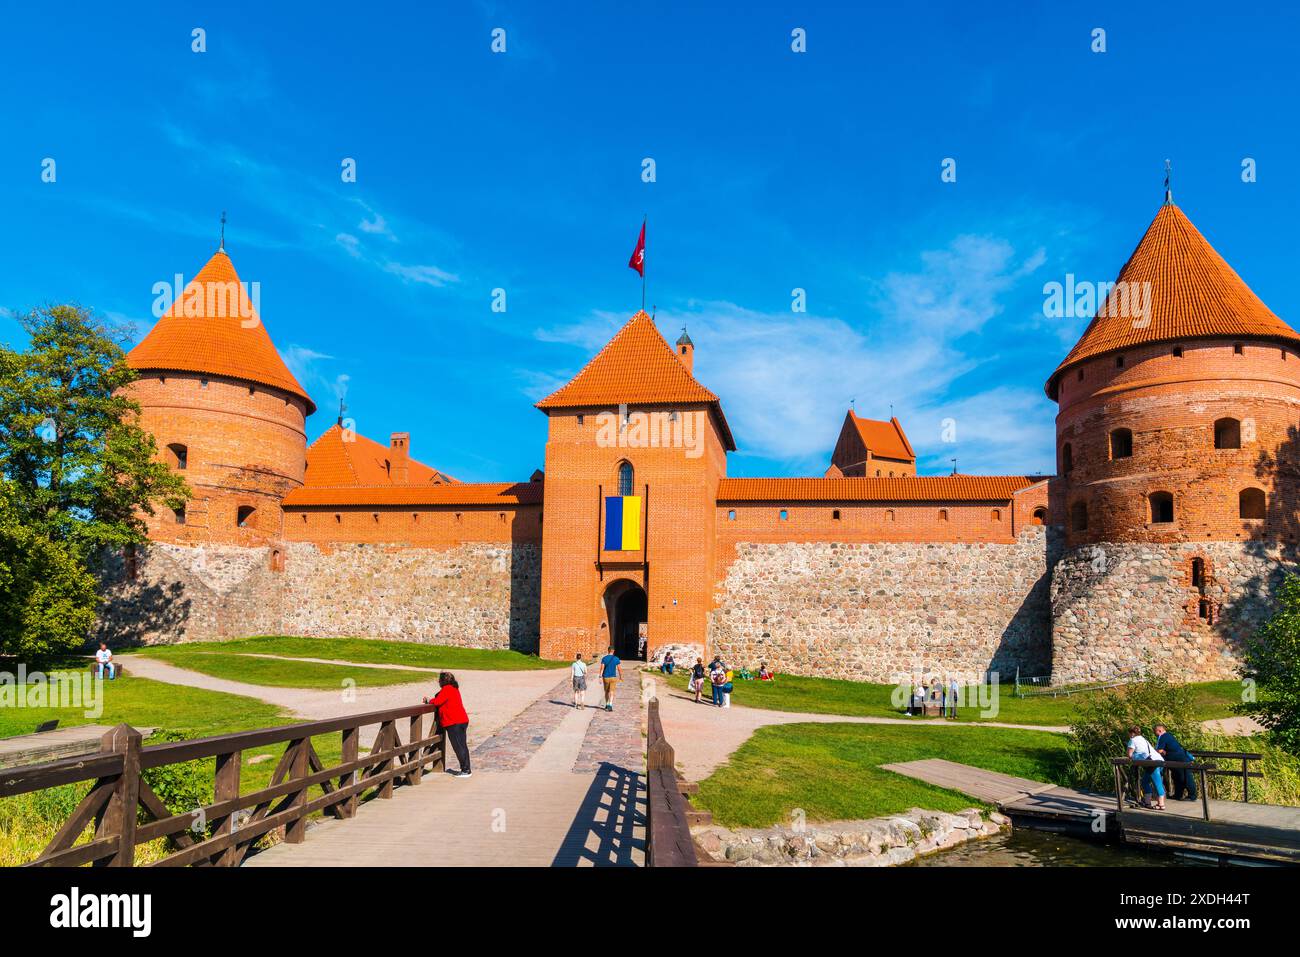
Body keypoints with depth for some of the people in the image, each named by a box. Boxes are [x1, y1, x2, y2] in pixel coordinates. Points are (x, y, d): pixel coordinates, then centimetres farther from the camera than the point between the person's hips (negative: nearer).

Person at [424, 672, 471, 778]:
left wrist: (428, 700, 1)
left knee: (458, 746, -5)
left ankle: (466, 770, -3)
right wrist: (431, 700, 15)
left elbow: (437, 702, -17)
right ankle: (466, 769, 18)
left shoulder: (446, 689, -11)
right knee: (462, 746, 13)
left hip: (454, 723, -10)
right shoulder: (454, 688, 18)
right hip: (462, 721, 10)